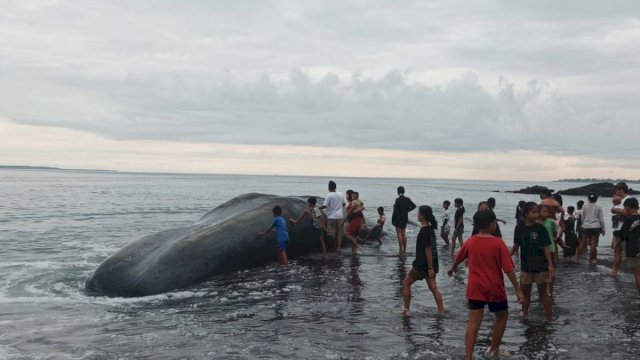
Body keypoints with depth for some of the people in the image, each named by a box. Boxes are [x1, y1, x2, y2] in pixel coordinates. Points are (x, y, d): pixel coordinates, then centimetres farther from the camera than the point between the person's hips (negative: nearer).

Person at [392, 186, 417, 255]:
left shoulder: (398, 200, -17)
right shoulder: (407, 199, 1)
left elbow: (395, 211, -16)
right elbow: (414, 206, 9)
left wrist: (392, 220, -9)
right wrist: (407, 210, 11)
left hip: (398, 219, -6)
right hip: (405, 218, 6)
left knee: (399, 234, -1)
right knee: (404, 233, 16)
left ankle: (401, 250, -3)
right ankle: (404, 249, 19)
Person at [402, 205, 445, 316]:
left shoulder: (424, 231, -20)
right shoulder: (430, 228, 9)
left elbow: (428, 250, -22)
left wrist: (430, 268, -21)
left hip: (422, 265, -9)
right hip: (431, 264, 9)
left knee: (406, 283, 4)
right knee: (433, 287, 12)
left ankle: (405, 309, 8)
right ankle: (441, 311, 13)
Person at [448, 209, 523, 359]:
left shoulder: (470, 242, -1)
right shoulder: (498, 243, -13)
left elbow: (458, 258, 17)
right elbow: (509, 269, -15)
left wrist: (453, 268, 38)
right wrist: (518, 289, -9)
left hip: (475, 288, 3)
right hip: (494, 289, -3)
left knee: (473, 322, 2)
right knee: (502, 316, 22)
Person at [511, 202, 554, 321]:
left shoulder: (540, 228, -9)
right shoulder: (519, 228, -2)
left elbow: (546, 247, -7)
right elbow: (516, 245, 8)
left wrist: (550, 265, -11)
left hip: (541, 266, -3)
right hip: (525, 266, 3)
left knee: (544, 292, 5)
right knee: (525, 292, 13)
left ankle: (549, 318, 12)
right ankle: (524, 315, 27)